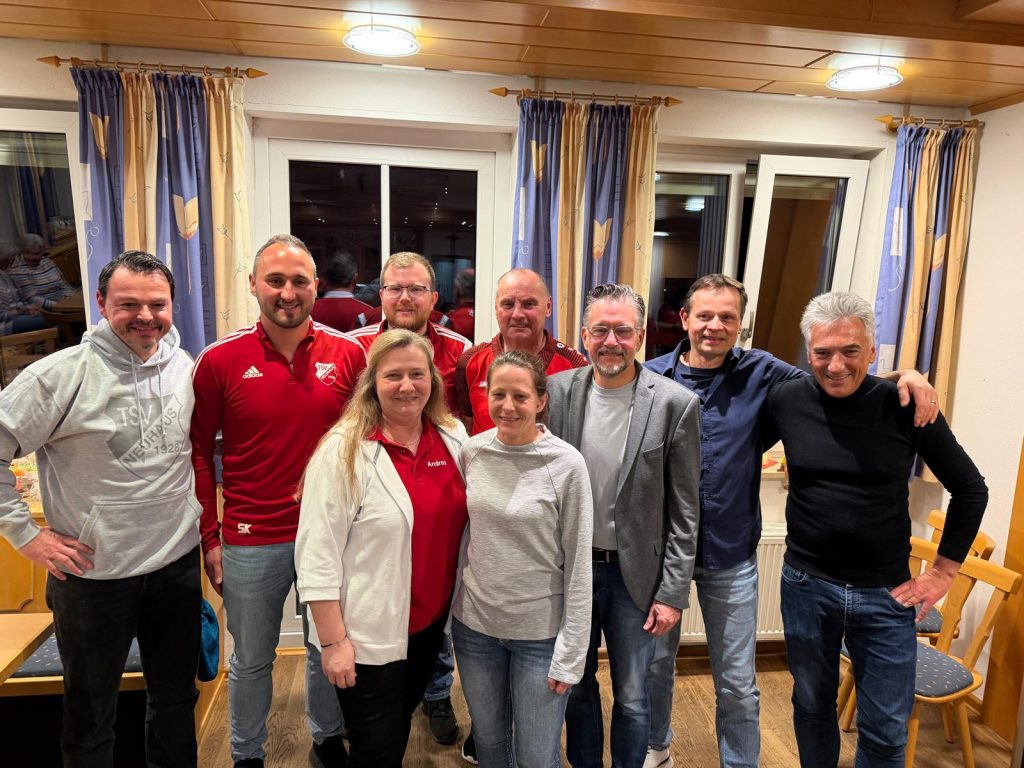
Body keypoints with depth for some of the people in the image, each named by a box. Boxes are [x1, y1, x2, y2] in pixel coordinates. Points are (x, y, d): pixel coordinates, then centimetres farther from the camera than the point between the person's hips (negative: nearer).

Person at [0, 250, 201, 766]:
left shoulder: (188, 369, -2)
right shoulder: (61, 375, -15)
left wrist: (205, 524, 7)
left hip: (178, 564, 4)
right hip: (93, 574, -3)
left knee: (176, 698, 21)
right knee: (89, 714, 18)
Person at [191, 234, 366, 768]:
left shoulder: (349, 354, -5)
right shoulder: (220, 360, -7)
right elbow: (198, 452, -1)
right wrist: (209, 537, -2)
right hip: (250, 542, -1)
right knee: (251, 659, 19)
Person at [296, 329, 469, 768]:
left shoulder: (454, 438, -2)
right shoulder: (343, 452, -17)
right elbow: (317, 555, -16)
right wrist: (333, 641, -15)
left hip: (432, 621, 5)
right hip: (370, 632, -5)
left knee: (399, 731, 25)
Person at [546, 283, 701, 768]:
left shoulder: (676, 404, -12)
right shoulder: (557, 391, -6)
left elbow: (684, 511, -7)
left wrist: (672, 593, -6)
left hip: (635, 572, -2)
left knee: (631, 697, 14)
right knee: (576, 686, 20)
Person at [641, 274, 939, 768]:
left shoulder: (761, 374, -4)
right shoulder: (651, 379, -6)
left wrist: (905, 376, -14)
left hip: (731, 556, 0)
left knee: (738, 682, 14)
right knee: (656, 661, 19)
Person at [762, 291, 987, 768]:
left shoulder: (905, 407, -12)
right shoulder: (787, 401, -8)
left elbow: (970, 490, 0)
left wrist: (943, 572, 1)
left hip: (885, 594, -1)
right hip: (806, 585, 1)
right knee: (811, 706, 19)